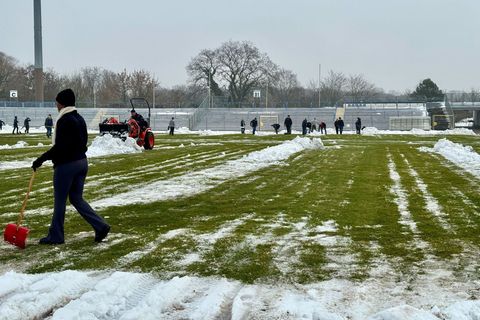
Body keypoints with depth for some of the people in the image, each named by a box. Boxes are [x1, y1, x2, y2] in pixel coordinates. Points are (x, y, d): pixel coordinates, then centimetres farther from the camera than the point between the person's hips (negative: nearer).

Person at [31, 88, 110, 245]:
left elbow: (60, 147, -21)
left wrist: (42, 159, -18)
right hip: (82, 162, 9)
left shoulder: (65, 120, -16)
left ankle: (55, 236, 13)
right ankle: (100, 226, 5)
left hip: (66, 164, -9)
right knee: (77, 198, 14)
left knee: (60, 200, 3)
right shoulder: (79, 119, 12)